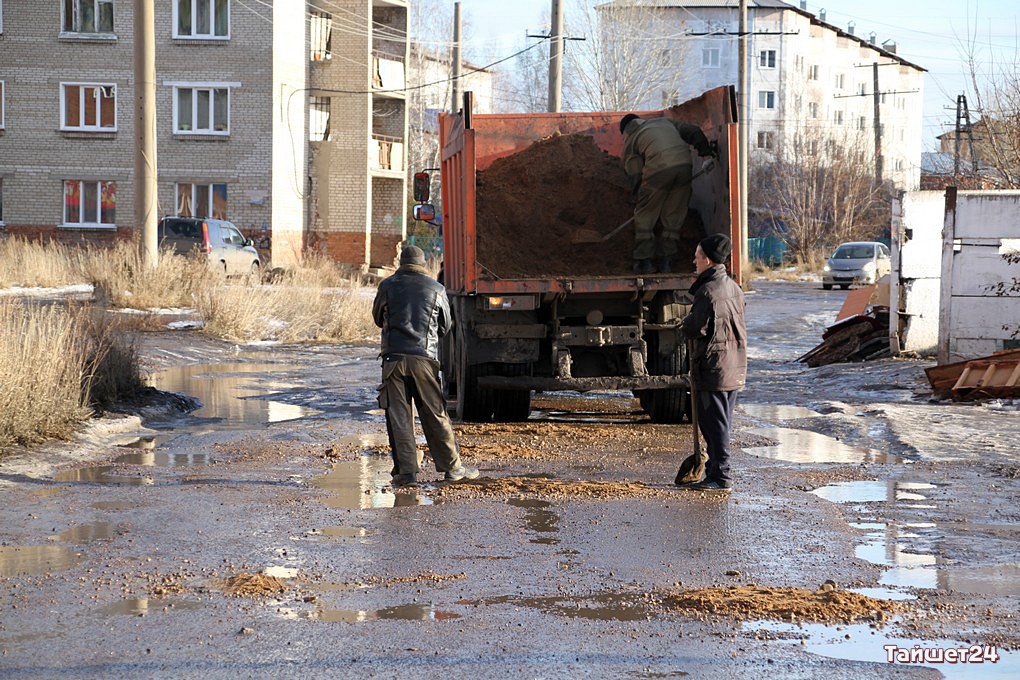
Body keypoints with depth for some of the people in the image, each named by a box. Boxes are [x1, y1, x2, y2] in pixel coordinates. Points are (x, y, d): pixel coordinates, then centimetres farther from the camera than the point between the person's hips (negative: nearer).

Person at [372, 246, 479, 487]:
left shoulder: (387, 286, 6)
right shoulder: (436, 289, 6)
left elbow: (378, 318, 19)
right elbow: (446, 325, 17)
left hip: (393, 358, 0)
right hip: (424, 358, 0)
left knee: (398, 416, 2)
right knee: (435, 415, 7)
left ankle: (406, 471, -2)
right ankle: (452, 467, 11)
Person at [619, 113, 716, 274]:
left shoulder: (630, 140, 20)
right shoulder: (665, 122, 32)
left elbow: (635, 175, 13)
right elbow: (693, 131, 19)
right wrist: (707, 150, 24)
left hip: (659, 170, -4)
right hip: (684, 164, 4)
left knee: (645, 218, 12)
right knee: (674, 217, 16)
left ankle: (644, 262, 13)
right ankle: (664, 261, 19)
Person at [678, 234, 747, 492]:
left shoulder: (708, 292, -18)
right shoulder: (733, 287, 11)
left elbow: (697, 329, -18)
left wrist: (685, 324, 5)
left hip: (713, 367, -9)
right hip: (735, 367, 9)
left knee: (713, 423, -3)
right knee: (720, 423, 14)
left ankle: (720, 476, -2)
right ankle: (716, 471, 20)